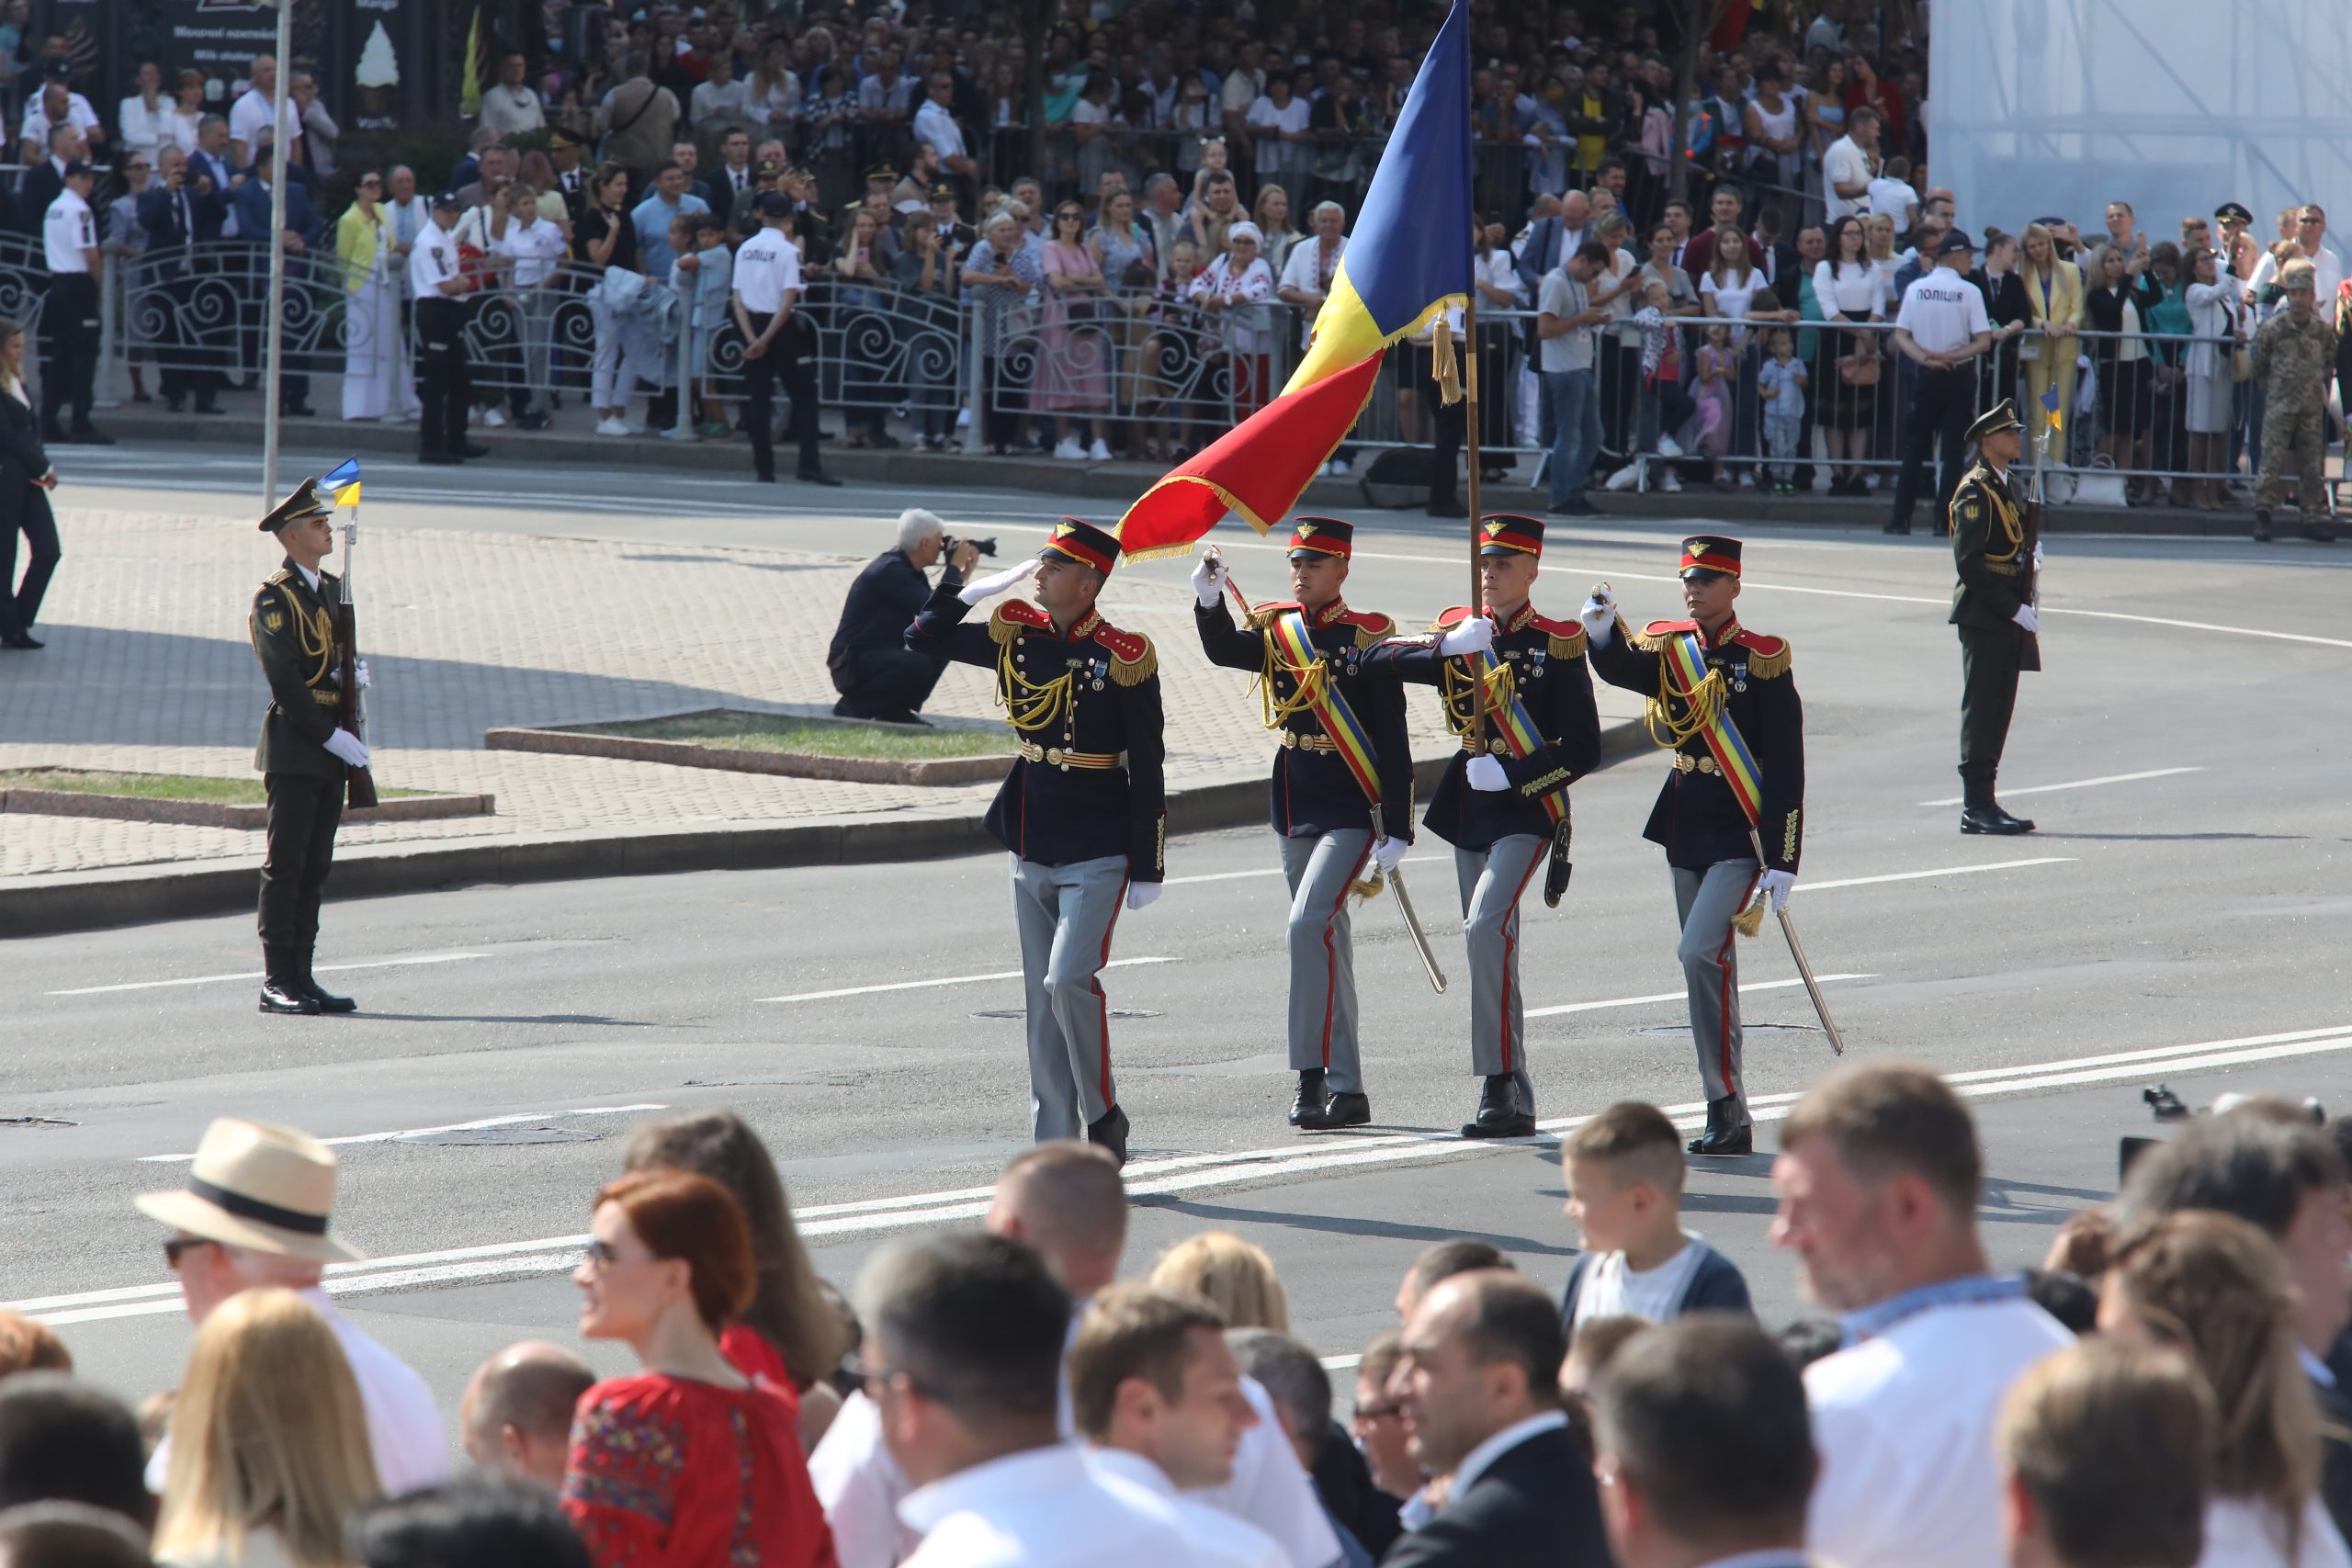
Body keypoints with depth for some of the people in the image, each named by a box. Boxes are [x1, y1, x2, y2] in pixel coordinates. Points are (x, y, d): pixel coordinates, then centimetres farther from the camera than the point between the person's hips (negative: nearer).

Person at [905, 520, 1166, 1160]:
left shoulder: (1123, 658, -10)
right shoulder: (1017, 636, 4)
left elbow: (1147, 771, -8)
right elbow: (924, 638, 14)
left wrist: (1147, 868, -8)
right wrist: (979, 585, 1)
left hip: (1098, 854, -6)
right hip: (1032, 851, 6)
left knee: (1069, 979, -19)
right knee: (1043, 999, 6)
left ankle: (1104, 1116, -1)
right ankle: (1054, 1147, 10)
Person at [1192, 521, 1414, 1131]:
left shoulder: (1368, 640, -8)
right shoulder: (1278, 630, 7)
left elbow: (1393, 744, -10)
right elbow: (1225, 651, -10)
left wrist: (1397, 830, -14)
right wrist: (1210, 601, -29)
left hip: (1352, 812, -6)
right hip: (1294, 811, 6)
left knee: (1310, 922, -21)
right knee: (1327, 941, 11)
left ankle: (1312, 1073, -18)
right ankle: (1347, 1090, 16)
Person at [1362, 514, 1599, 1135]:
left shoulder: (1558, 645, -5)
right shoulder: (1457, 631, 8)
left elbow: (1583, 750, -7)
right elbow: (1377, 659, -8)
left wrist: (1512, 774, -18)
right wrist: (1445, 650, -23)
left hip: (1527, 810, -6)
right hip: (1469, 810, 6)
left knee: (1488, 927, -23)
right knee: (1487, 943, 9)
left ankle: (1499, 1080, -22)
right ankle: (1516, 1098, 18)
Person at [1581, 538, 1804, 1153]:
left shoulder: (1763, 661, -9)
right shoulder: (1669, 649, 7)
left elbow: (1786, 769, -10)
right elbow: (1621, 667, -13)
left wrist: (1782, 860, -14)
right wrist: (1602, 632, -35)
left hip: (1741, 836, -6)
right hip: (1685, 832, 6)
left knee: (1701, 952, -20)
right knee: (1709, 964, 10)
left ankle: (1726, 1103, -15)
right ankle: (1729, 1121, 16)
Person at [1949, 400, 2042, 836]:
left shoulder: (2004, 487, 18)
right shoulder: (1976, 491, -12)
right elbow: (1969, 561, -19)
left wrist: (2031, 552, 4)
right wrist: (2014, 608, -19)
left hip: (2007, 617, 9)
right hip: (1984, 617, -9)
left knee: (1997, 710, 9)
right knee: (1982, 709, -8)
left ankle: (1984, 804, 13)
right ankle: (1976, 807, -8)